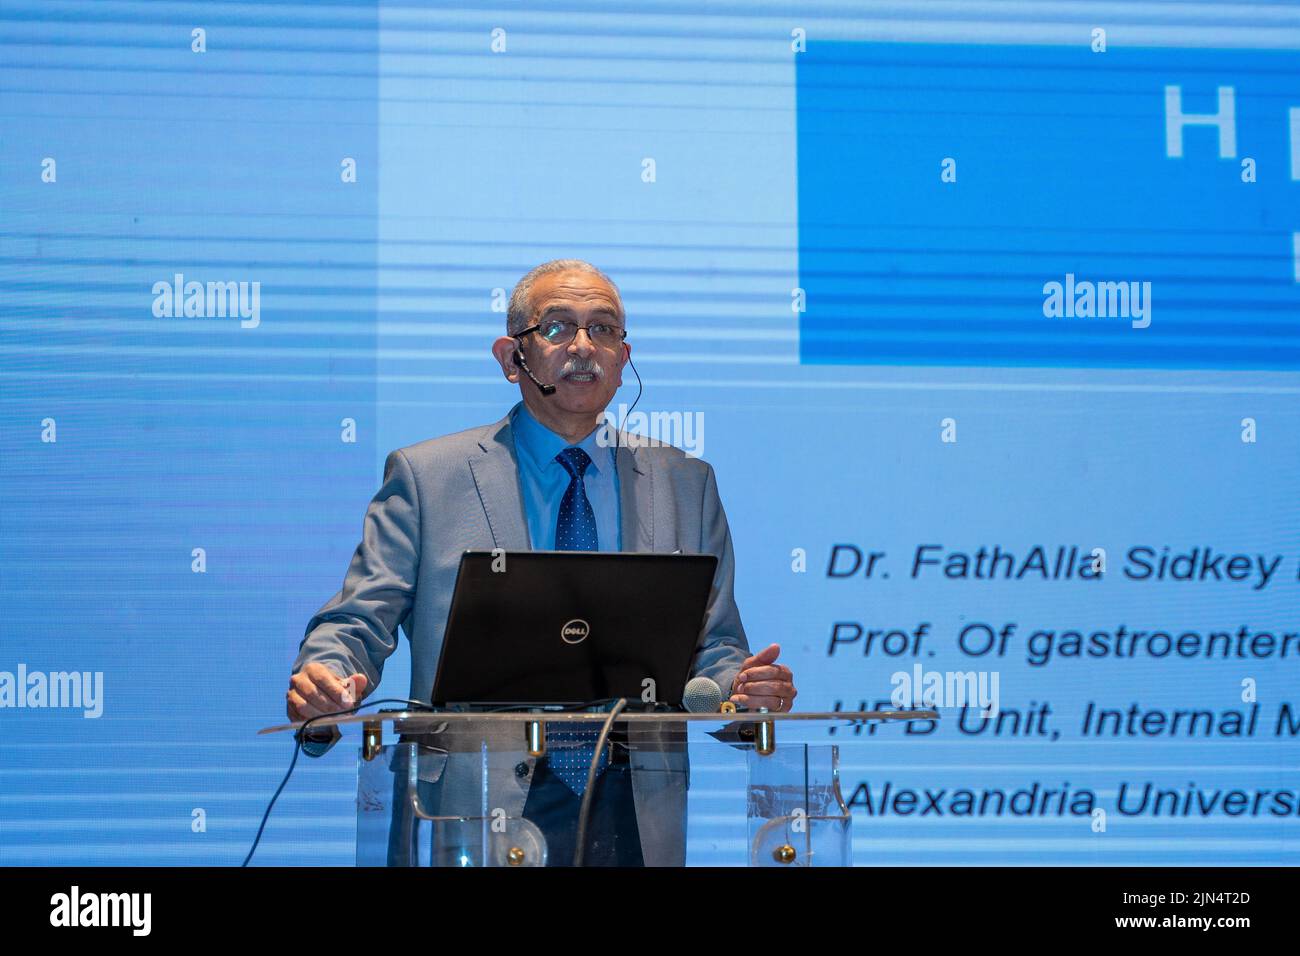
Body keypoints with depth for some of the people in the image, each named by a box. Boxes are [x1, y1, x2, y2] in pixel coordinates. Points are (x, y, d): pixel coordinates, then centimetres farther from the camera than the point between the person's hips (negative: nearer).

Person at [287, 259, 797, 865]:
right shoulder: (426, 476, 4)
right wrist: (323, 681, -22)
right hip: (474, 811, -3)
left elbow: (711, 648, 15)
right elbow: (356, 625, 1)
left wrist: (741, 686, -8)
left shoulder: (684, 485, 14)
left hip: (635, 816, 3)